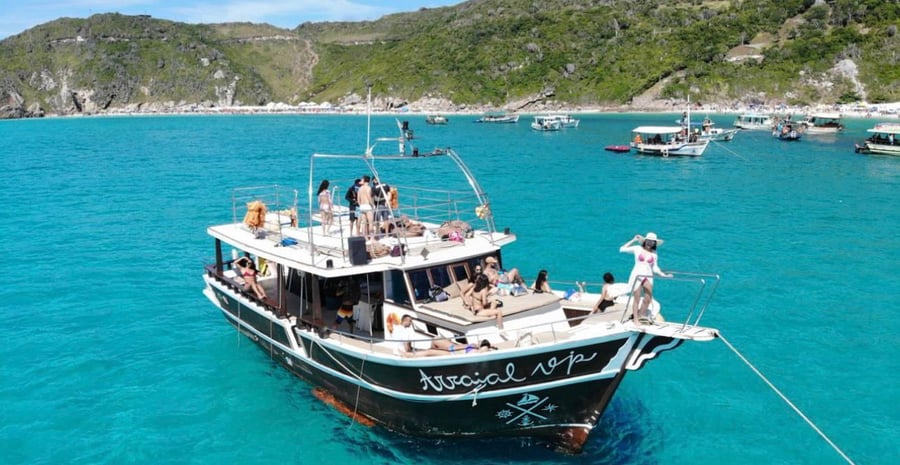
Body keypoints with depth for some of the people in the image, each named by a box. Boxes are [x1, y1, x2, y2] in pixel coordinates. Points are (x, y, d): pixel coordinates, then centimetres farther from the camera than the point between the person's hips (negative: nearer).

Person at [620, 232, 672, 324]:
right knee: (637, 299, -1)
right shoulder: (637, 249, -2)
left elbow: (655, 268, 7)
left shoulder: (654, 253, 6)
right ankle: (636, 319, 7)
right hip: (637, 275, -3)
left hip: (648, 277, 3)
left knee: (648, 299, 2)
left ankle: (640, 316, 22)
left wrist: (662, 274, -7)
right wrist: (633, 240, -3)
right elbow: (622, 249, -3)